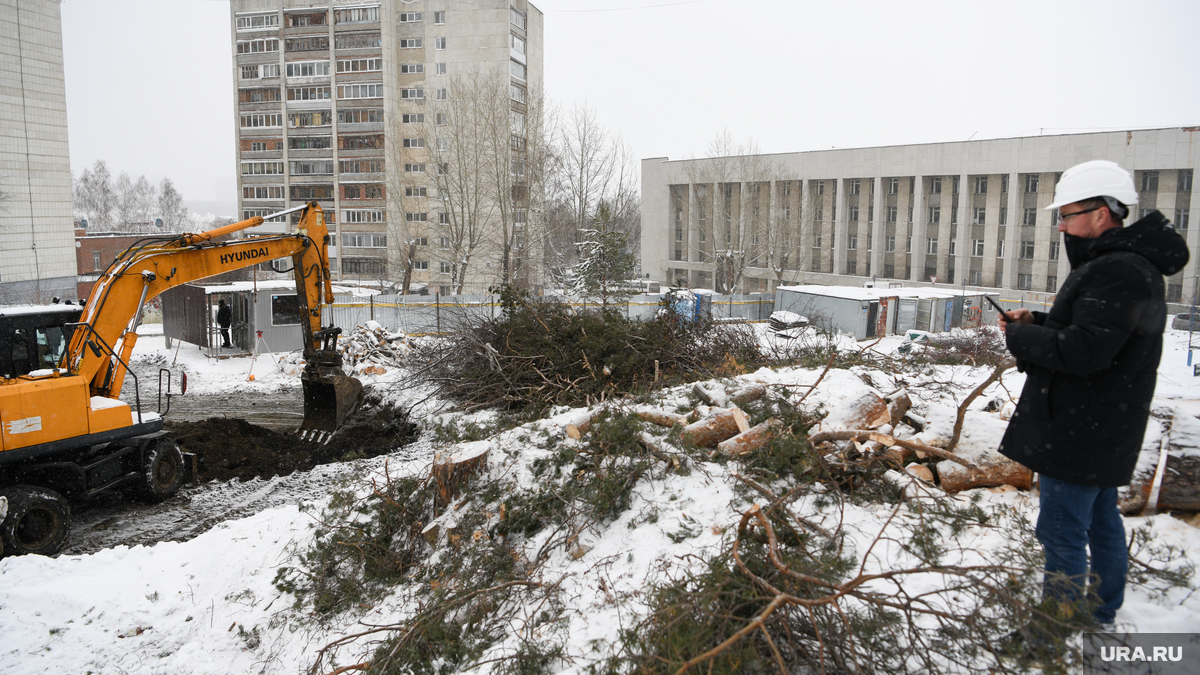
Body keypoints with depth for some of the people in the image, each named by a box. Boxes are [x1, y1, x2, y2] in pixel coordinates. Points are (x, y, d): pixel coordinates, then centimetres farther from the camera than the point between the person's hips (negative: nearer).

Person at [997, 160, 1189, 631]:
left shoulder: (1118, 273, -22)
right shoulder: (1125, 263, 14)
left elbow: (1082, 349, -28)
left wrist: (1018, 335, -14)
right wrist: (1037, 322, 6)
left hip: (1082, 431, -11)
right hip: (1102, 428, 11)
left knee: (1062, 533, -4)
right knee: (1101, 522, 21)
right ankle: (1102, 620, 36)